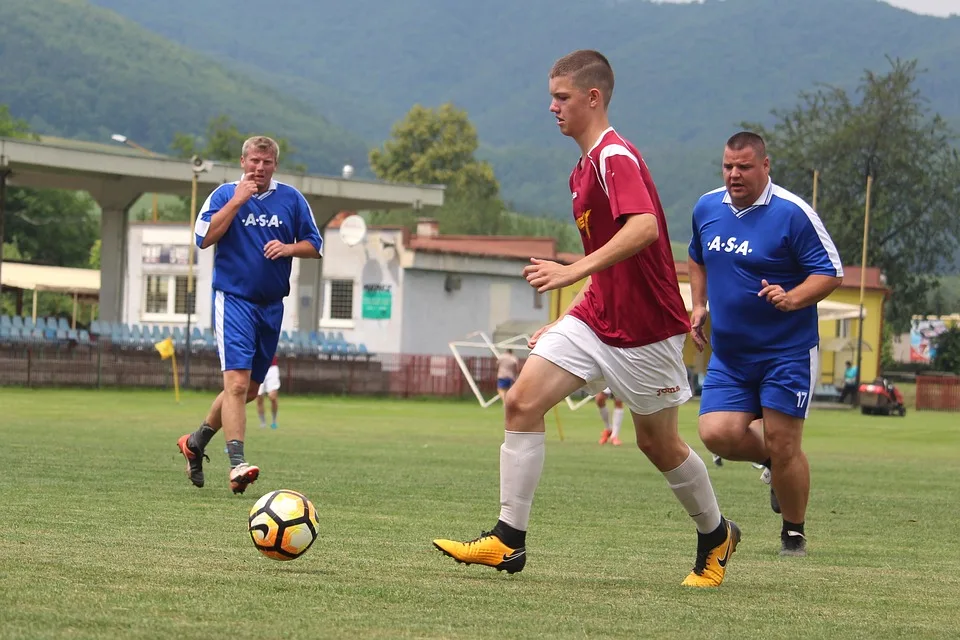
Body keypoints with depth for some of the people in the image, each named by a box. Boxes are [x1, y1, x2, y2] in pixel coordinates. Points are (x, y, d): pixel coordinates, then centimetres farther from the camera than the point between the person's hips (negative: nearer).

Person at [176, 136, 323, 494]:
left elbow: (314, 246, 11)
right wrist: (237, 201, -15)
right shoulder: (225, 194, -1)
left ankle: (197, 441, 31)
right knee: (237, 381, -18)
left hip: (272, 304, 5)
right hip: (233, 299, -5)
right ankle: (237, 464, -23)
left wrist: (288, 248, -9)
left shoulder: (291, 199, 7)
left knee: (250, 389, 12)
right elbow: (204, 238, -13)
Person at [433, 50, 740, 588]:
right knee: (523, 402, -8)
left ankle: (716, 536, 30)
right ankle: (508, 540, -8)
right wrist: (567, 322, 22)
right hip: (596, 319, 8)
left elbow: (643, 227, -35)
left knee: (659, 443, 6)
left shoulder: (616, 157, -17)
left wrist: (574, 272, -41)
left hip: (646, 330, -8)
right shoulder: (587, 166, 13)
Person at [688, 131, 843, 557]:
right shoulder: (706, 208, 5)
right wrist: (698, 306, 12)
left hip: (788, 351, -5)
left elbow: (830, 272, -11)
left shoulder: (792, 213, -13)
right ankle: (773, 460, 22)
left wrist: (792, 299, -28)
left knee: (782, 445, -5)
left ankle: (794, 534, 16)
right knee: (717, 434, -12)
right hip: (728, 353, 5)